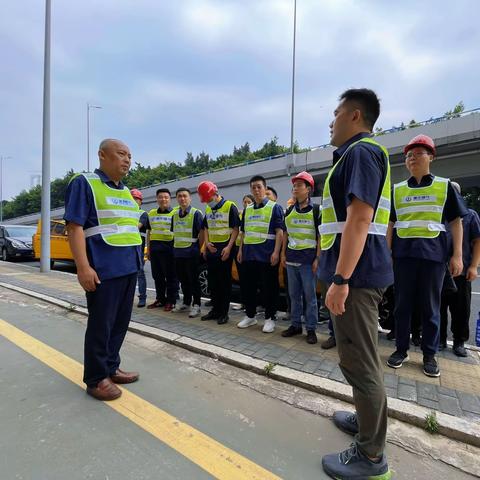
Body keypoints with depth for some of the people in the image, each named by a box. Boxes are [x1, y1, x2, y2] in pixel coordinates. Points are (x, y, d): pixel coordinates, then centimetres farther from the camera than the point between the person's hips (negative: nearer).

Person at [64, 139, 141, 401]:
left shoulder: (126, 192, 18)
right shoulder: (84, 183, -5)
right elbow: (74, 226, -13)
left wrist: (137, 259, 18)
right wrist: (83, 267, -20)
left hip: (130, 267, 8)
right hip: (104, 269, -8)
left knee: (120, 322, 14)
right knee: (101, 324, 3)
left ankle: (111, 368, 30)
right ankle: (96, 379, 19)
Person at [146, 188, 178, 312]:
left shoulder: (175, 213, 0)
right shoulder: (151, 213, 16)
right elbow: (149, 232, 20)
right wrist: (148, 249, 15)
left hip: (169, 247, -5)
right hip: (154, 248, 6)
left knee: (171, 276, 0)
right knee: (157, 276, 12)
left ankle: (171, 301, 9)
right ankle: (160, 299, 25)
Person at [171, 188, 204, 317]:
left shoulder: (196, 213, -7)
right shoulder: (175, 214, 13)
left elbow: (202, 233, -10)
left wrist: (197, 249, -8)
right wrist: (175, 247, 14)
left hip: (191, 253, -6)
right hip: (178, 252, 6)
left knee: (193, 279, -1)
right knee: (183, 279, 14)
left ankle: (196, 305, 7)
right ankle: (186, 302, 27)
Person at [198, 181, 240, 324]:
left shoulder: (230, 206, -7)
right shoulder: (207, 209, 13)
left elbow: (235, 229, -11)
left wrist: (229, 247, -19)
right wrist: (207, 243, 1)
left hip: (225, 249, -7)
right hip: (212, 249, 7)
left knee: (225, 281, 0)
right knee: (212, 281, 12)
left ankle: (224, 312, 10)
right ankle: (215, 309, 24)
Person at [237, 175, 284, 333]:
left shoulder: (274, 207, -1)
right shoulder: (247, 209, 16)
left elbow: (279, 232, -7)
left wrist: (276, 252, -16)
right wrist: (240, 250, 13)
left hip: (267, 255, -5)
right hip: (249, 254, 6)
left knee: (269, 288, 2)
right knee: (247, 286, 11)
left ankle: (270, 318, 16)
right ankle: (250, 315, 26)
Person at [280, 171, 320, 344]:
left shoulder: (316, 210, -3)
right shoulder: (290, 210, 11)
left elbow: (321, 236, -6)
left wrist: (317, 258, -11)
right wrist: (283, 254, 11)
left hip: (308, 258, -5)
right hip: (291, 258, 5)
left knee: (310, 295, 3)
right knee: (294, 294, 12)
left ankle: (311, 329, 15)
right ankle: (295, 325, 25)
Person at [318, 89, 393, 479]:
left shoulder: (360, 151, -10)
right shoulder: (360, 153, 21)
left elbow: (359, 218, -23)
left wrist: (341, 279, -25)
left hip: (356, 274, -11)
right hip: (359, 271, 11)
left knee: (360, 363, 1)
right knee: (361, 357, 22)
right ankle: (366, 421, 40)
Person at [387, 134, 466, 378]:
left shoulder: (444, 186, 5)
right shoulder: (397, 190, 10)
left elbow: (456, 221, 4)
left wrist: (457, 255, -3)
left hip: (433, 253, -1)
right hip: (403, 253, 2)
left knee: (430, 306, 7)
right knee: (402, 304, 7)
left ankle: (429, 355, 20)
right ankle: (401, 349, 20)